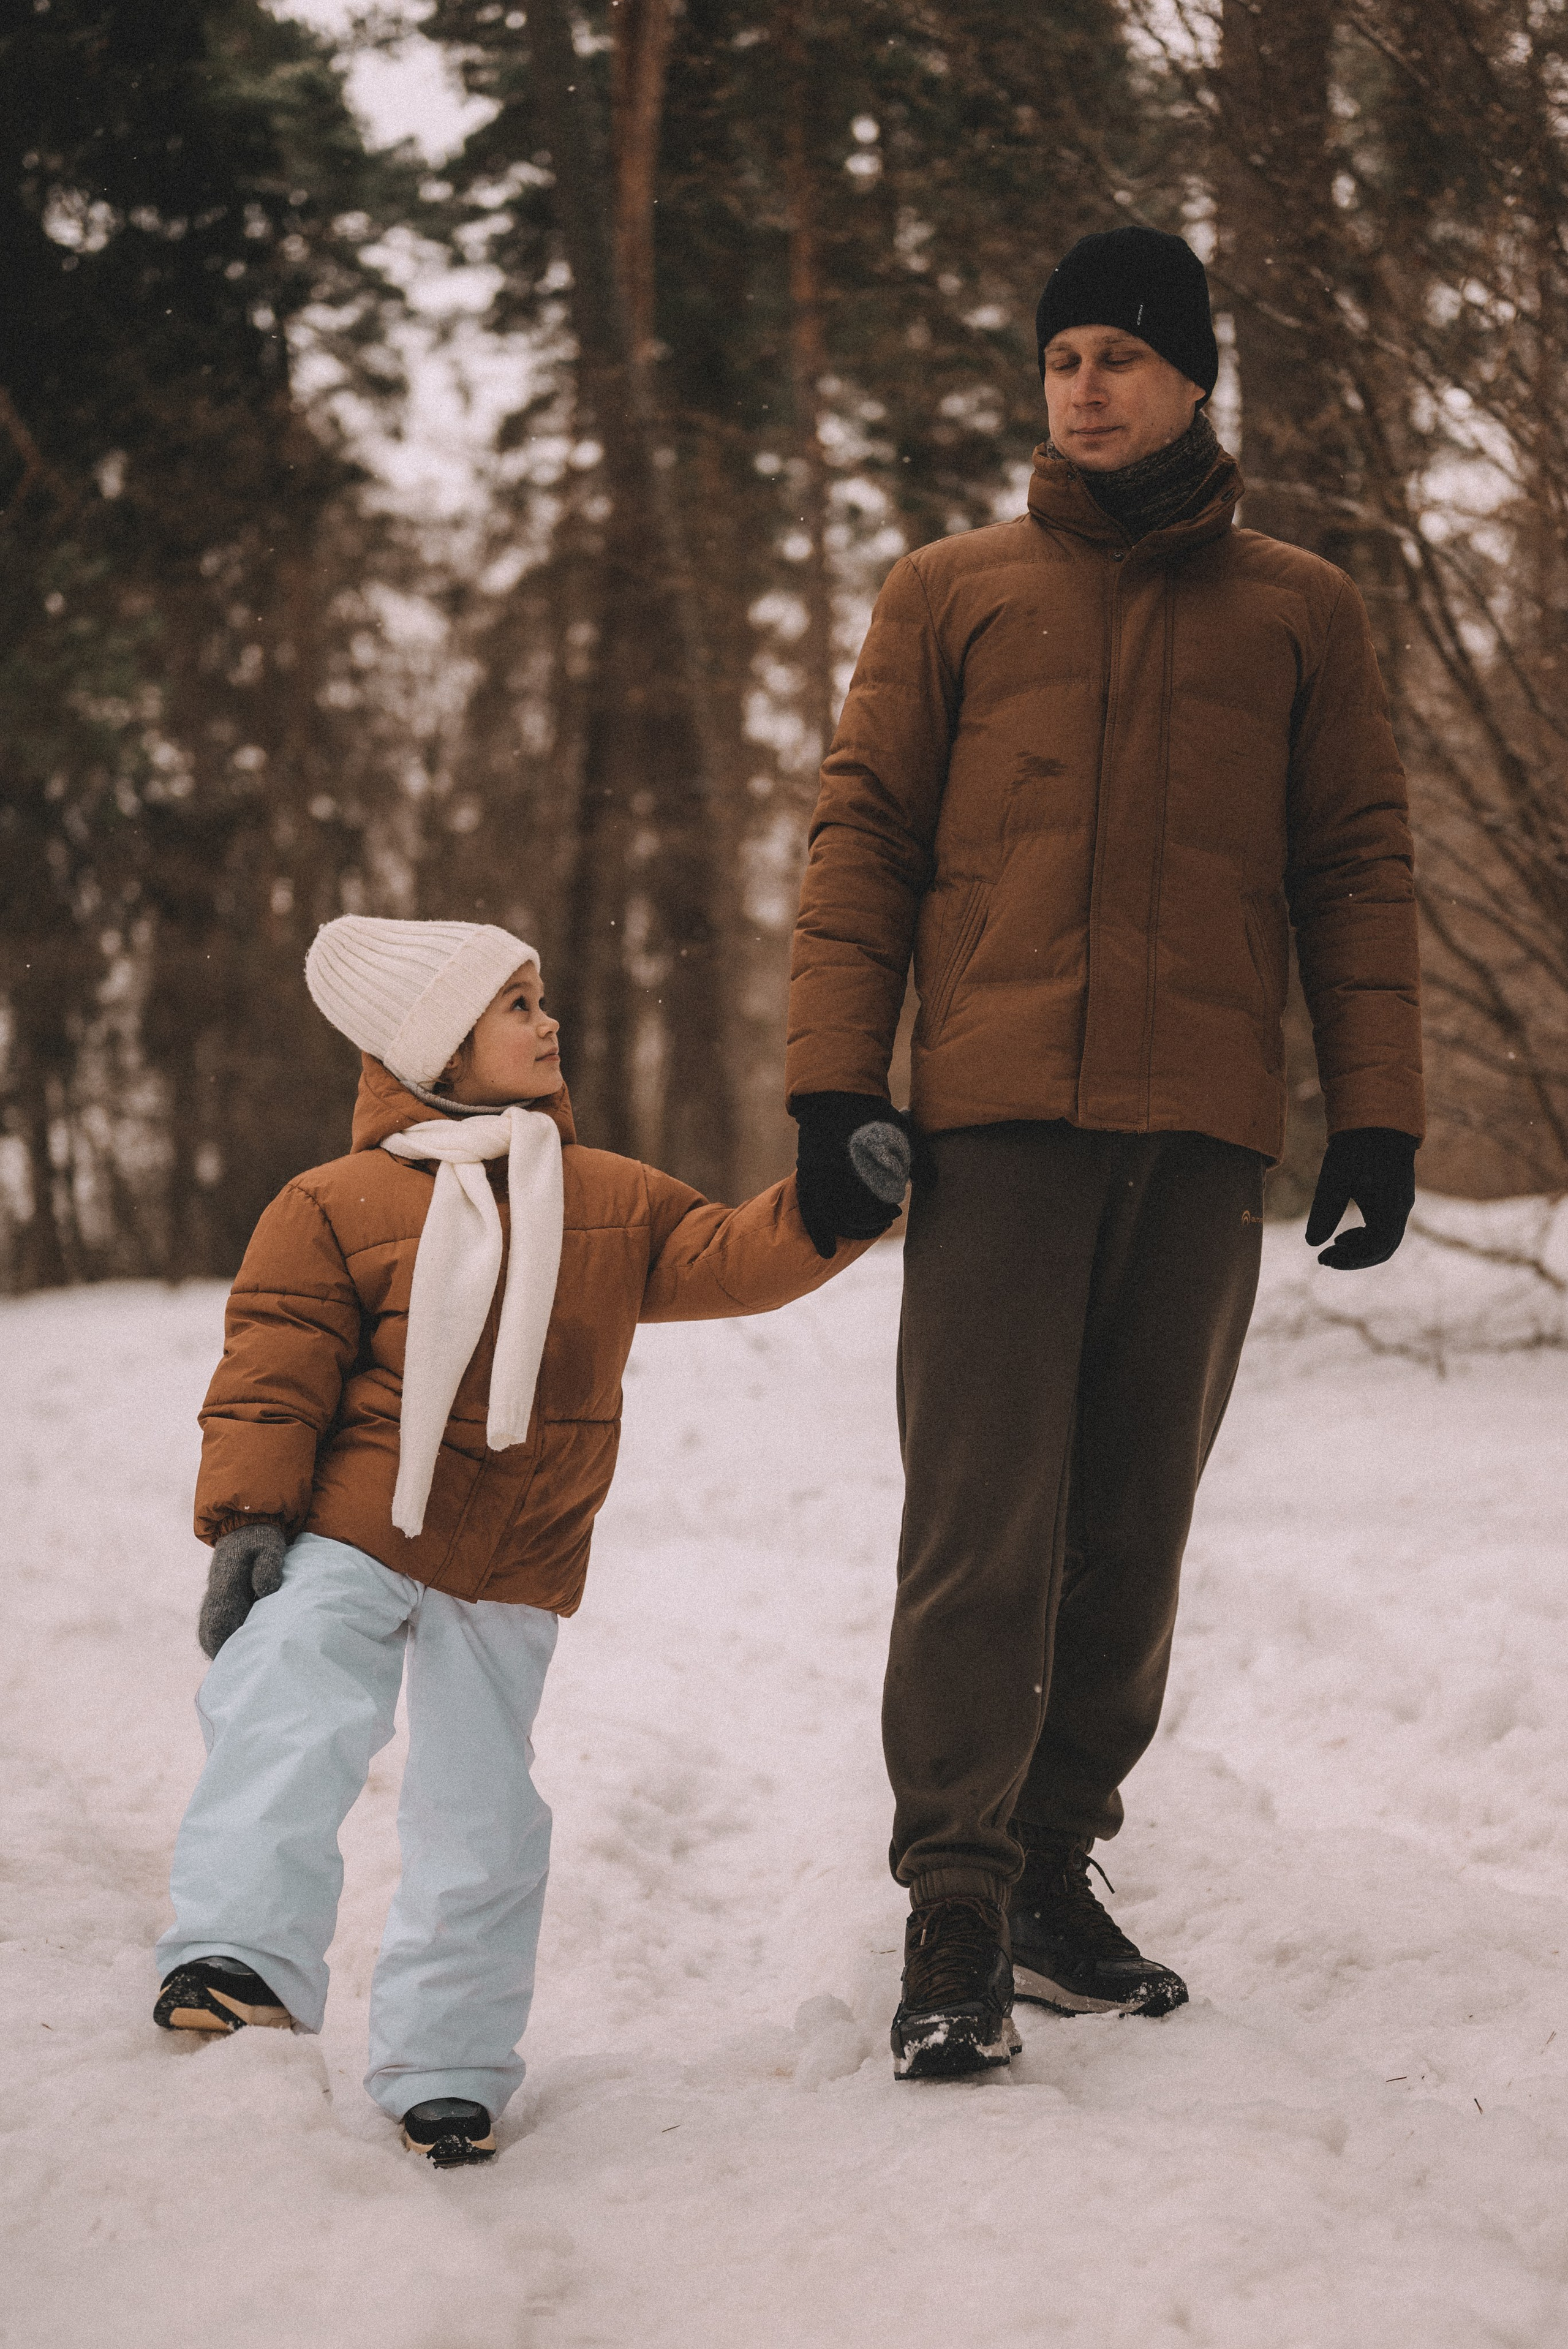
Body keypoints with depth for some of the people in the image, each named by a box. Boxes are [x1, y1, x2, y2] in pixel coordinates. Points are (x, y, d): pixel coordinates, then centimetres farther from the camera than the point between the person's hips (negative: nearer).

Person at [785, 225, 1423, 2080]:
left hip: (1204, 1133, 2)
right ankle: (954, 1916, -7)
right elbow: (862, 838, 8)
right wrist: (834, 1083, -2)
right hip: (1001, 1116, -1)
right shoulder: (949, 595, 12)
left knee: (1132, 1527, 5)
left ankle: (1053, 1869, 15)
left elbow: (1357, 870, 11)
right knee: (983, 1524, -8)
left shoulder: (1299, 613, 14)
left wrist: (1377, 1113, 3)